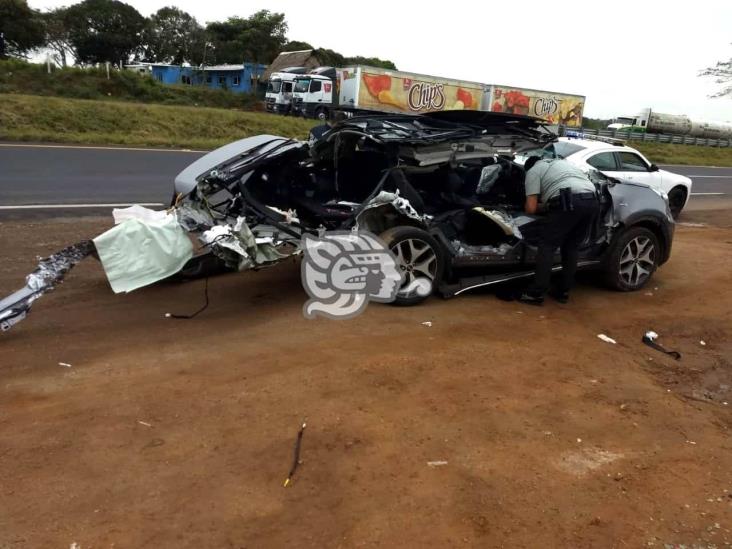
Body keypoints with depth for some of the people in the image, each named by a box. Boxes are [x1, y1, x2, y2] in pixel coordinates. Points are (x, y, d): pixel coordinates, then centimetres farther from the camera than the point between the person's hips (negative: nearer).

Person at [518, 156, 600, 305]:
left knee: (546, 245, 4)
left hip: (569, 203, -7)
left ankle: (536, 293, 3)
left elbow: (531, 208, 6)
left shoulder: (533, 171, 15)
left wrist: (538, 206, 30)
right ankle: (563, 292, 23)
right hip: (592, 202, 7)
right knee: (572, 246, 19)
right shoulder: (561, 162, 37)